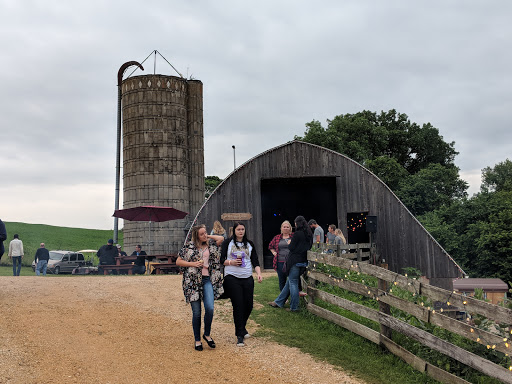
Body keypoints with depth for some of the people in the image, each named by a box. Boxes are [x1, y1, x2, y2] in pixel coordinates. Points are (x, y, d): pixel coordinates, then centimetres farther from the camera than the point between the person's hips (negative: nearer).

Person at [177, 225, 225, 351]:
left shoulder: (210, 244, 11)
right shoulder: (189, 246, 2)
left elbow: (221, 238, -3)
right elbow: (178, 261, 4)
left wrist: (208, 236, 5)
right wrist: (193, 264, -8)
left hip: (207, 280, 2)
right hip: (193, 281, -2)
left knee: (210, 308, -12)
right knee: (196, 313, 1)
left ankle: (207, 334, 12)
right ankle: (197, 340, 17)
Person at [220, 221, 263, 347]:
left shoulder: (250, 244, 13)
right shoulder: (228, 243, 5)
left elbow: (255, 261, 8)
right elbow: (221, 259, 3)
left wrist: (259, 273, -7)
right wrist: (231, 262, -15)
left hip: (247, 278, 3)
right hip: (232, 278, -3)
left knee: (249, 305, 4)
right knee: (238, 306, -8)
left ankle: (242, 327, 32)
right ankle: (240, 335, 0)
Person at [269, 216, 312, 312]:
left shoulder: (297, 234, -15)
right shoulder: (309, 234, 7)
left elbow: (291, 248, -13)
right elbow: (309, 247, 16)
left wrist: (289, 244, 6)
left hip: (295, 261, -8)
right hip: (304, 260, 8)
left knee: (292, 283, 1)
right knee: (290, 281, 15)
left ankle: (294, 307, 6)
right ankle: (279, 302, 24)